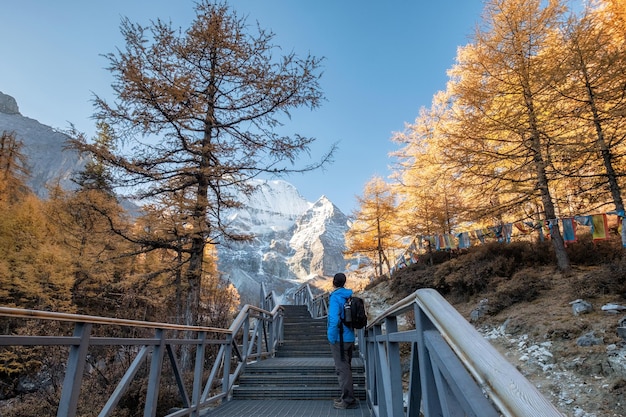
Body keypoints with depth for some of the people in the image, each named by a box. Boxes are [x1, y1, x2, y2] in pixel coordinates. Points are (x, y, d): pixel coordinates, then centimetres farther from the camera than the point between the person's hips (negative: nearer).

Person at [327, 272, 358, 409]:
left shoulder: (335, 297, -14)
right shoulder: (349, 297, 9)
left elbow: (334, 319, -24)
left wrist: (332, 338, -16)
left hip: (339, 339, -8)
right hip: (350, 338, 8)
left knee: (342, 369, -1)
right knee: (346, 368, 18)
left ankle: (348, 400, 4)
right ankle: (346, 397, 28)